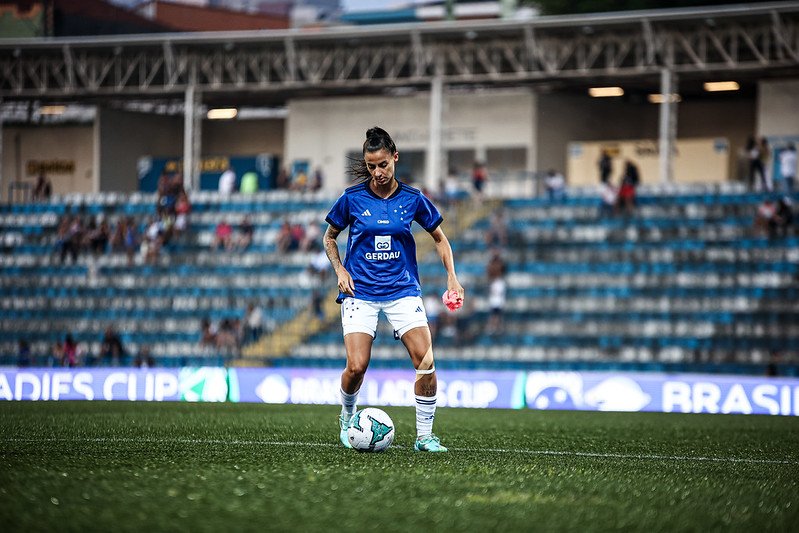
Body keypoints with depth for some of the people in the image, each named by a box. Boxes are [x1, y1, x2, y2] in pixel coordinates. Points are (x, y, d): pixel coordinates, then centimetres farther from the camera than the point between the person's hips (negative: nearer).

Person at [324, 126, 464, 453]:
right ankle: (347, 417, 18)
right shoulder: (352, 199, -2)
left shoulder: (413, 200, 0)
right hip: (360, 292, -1)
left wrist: (452, 277, 4)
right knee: (356, 367, -14)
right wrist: (340, 270, -2)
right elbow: (330, 238, 13)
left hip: (403, 290, 1)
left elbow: (439, 238, 14)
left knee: (425, 361, -15)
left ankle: (424, 435, -3)